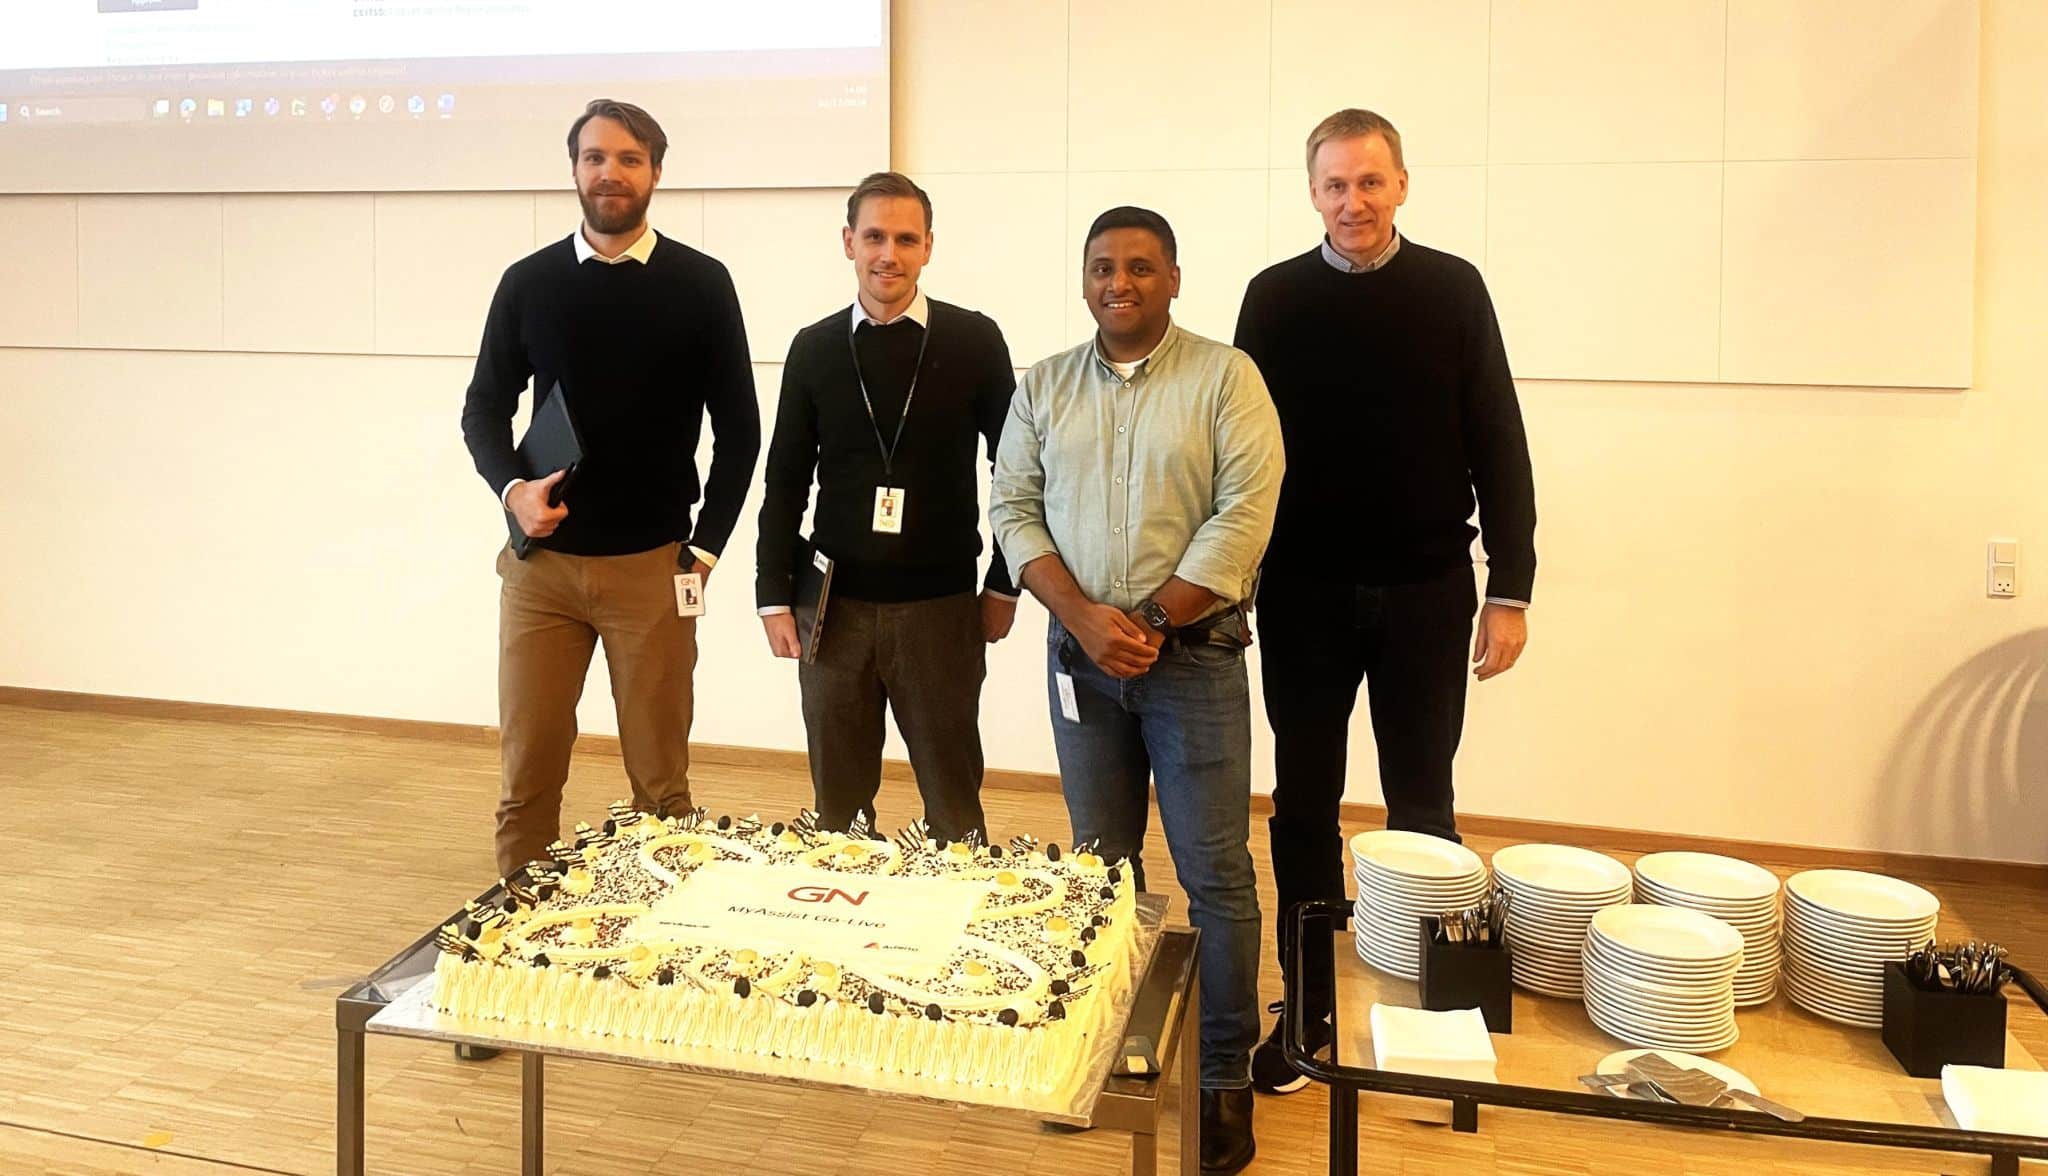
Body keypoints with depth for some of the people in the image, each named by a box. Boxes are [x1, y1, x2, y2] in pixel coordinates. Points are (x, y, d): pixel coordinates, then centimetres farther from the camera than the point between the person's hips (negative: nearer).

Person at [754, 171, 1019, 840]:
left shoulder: (974, 341, -2)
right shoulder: (814, 348, 5)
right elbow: (785, 483, 8)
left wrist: (1003, 587, 2)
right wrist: (775, 597, 3)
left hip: (942, 608, -2)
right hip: (835, 607, 2)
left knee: (954, 804, 7)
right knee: (838, 804, 11)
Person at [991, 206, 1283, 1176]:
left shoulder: (1225, 377, -3)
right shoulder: (1044, 386, 9)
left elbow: (1244, 513, -11)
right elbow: (1014, 508, 4)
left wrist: (1153, 623, -13)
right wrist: (1084, 618, -10)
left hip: (1194, 653, -3)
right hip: (1079, 651, 4)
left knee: (1215, 872, 0)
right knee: (1101, 865, 12)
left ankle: (1225, 1077, 13)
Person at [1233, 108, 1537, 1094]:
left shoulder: (1452, 290, 0)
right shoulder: (1276, 298, 1)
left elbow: (1499, 446, 0)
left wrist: (1510, 588, -4)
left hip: (1426, 594, 0)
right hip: (1304, 595, 1)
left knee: (1423, 808, 10)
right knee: (1305, 809, 8)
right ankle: (1308, 1009, 21)